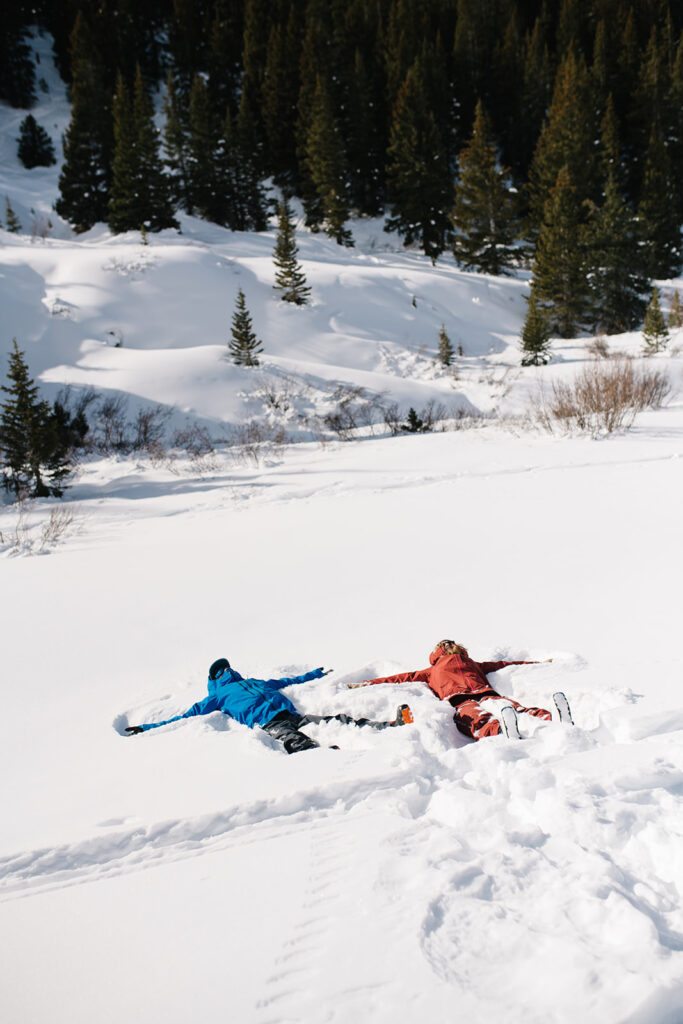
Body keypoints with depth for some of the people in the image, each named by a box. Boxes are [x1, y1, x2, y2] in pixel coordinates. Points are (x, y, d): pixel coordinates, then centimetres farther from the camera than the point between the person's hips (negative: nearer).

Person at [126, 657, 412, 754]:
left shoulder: (258, 683, 37)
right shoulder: (219, 696, 24)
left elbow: (289, 680, 46)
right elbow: (188, 716, 21)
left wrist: (317, 674, 54)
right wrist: (147, 728, 17)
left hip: (291, 715, 5)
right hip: (267, 723, -5)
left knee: (337, 721, -12)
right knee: (297, 743, -36)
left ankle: (391, 726, -23)